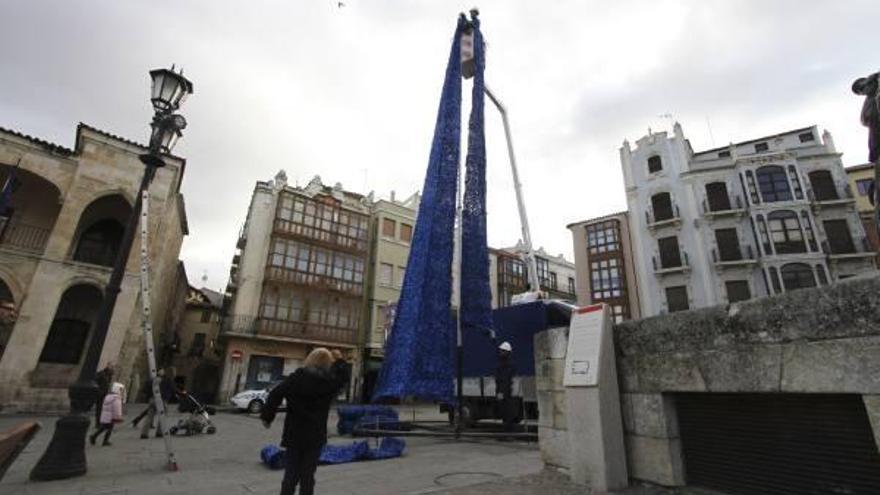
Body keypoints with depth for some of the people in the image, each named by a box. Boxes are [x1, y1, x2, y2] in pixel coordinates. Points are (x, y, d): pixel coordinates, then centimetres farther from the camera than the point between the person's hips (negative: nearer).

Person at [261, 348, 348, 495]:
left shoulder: (297, 377, -5)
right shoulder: (330, 381, -5)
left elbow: (275, 394, -7)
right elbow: (342, 376, 16)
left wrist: (267, 416, 1)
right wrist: (339, 361, 24)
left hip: (294, 433, 1)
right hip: (315, 435, -1)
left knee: (291, 474, 11)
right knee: (307, 475, 9)